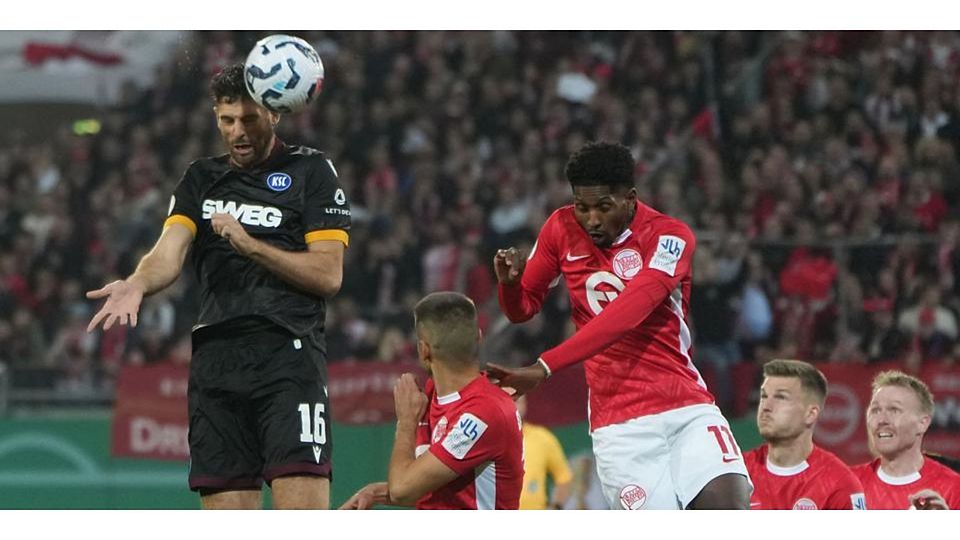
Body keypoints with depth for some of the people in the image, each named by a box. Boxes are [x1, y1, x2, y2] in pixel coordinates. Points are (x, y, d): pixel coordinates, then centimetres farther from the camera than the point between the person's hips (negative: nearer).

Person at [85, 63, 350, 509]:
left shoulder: (311, 171, 6)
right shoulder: (200, 179, 18)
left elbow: (328, 274, -1)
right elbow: (169, 253, 1)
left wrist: (247, 242, -9)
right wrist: (137, 284, -21)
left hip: (288, 352, -4)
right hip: (215, 362, 4)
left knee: (303, 509, -18)